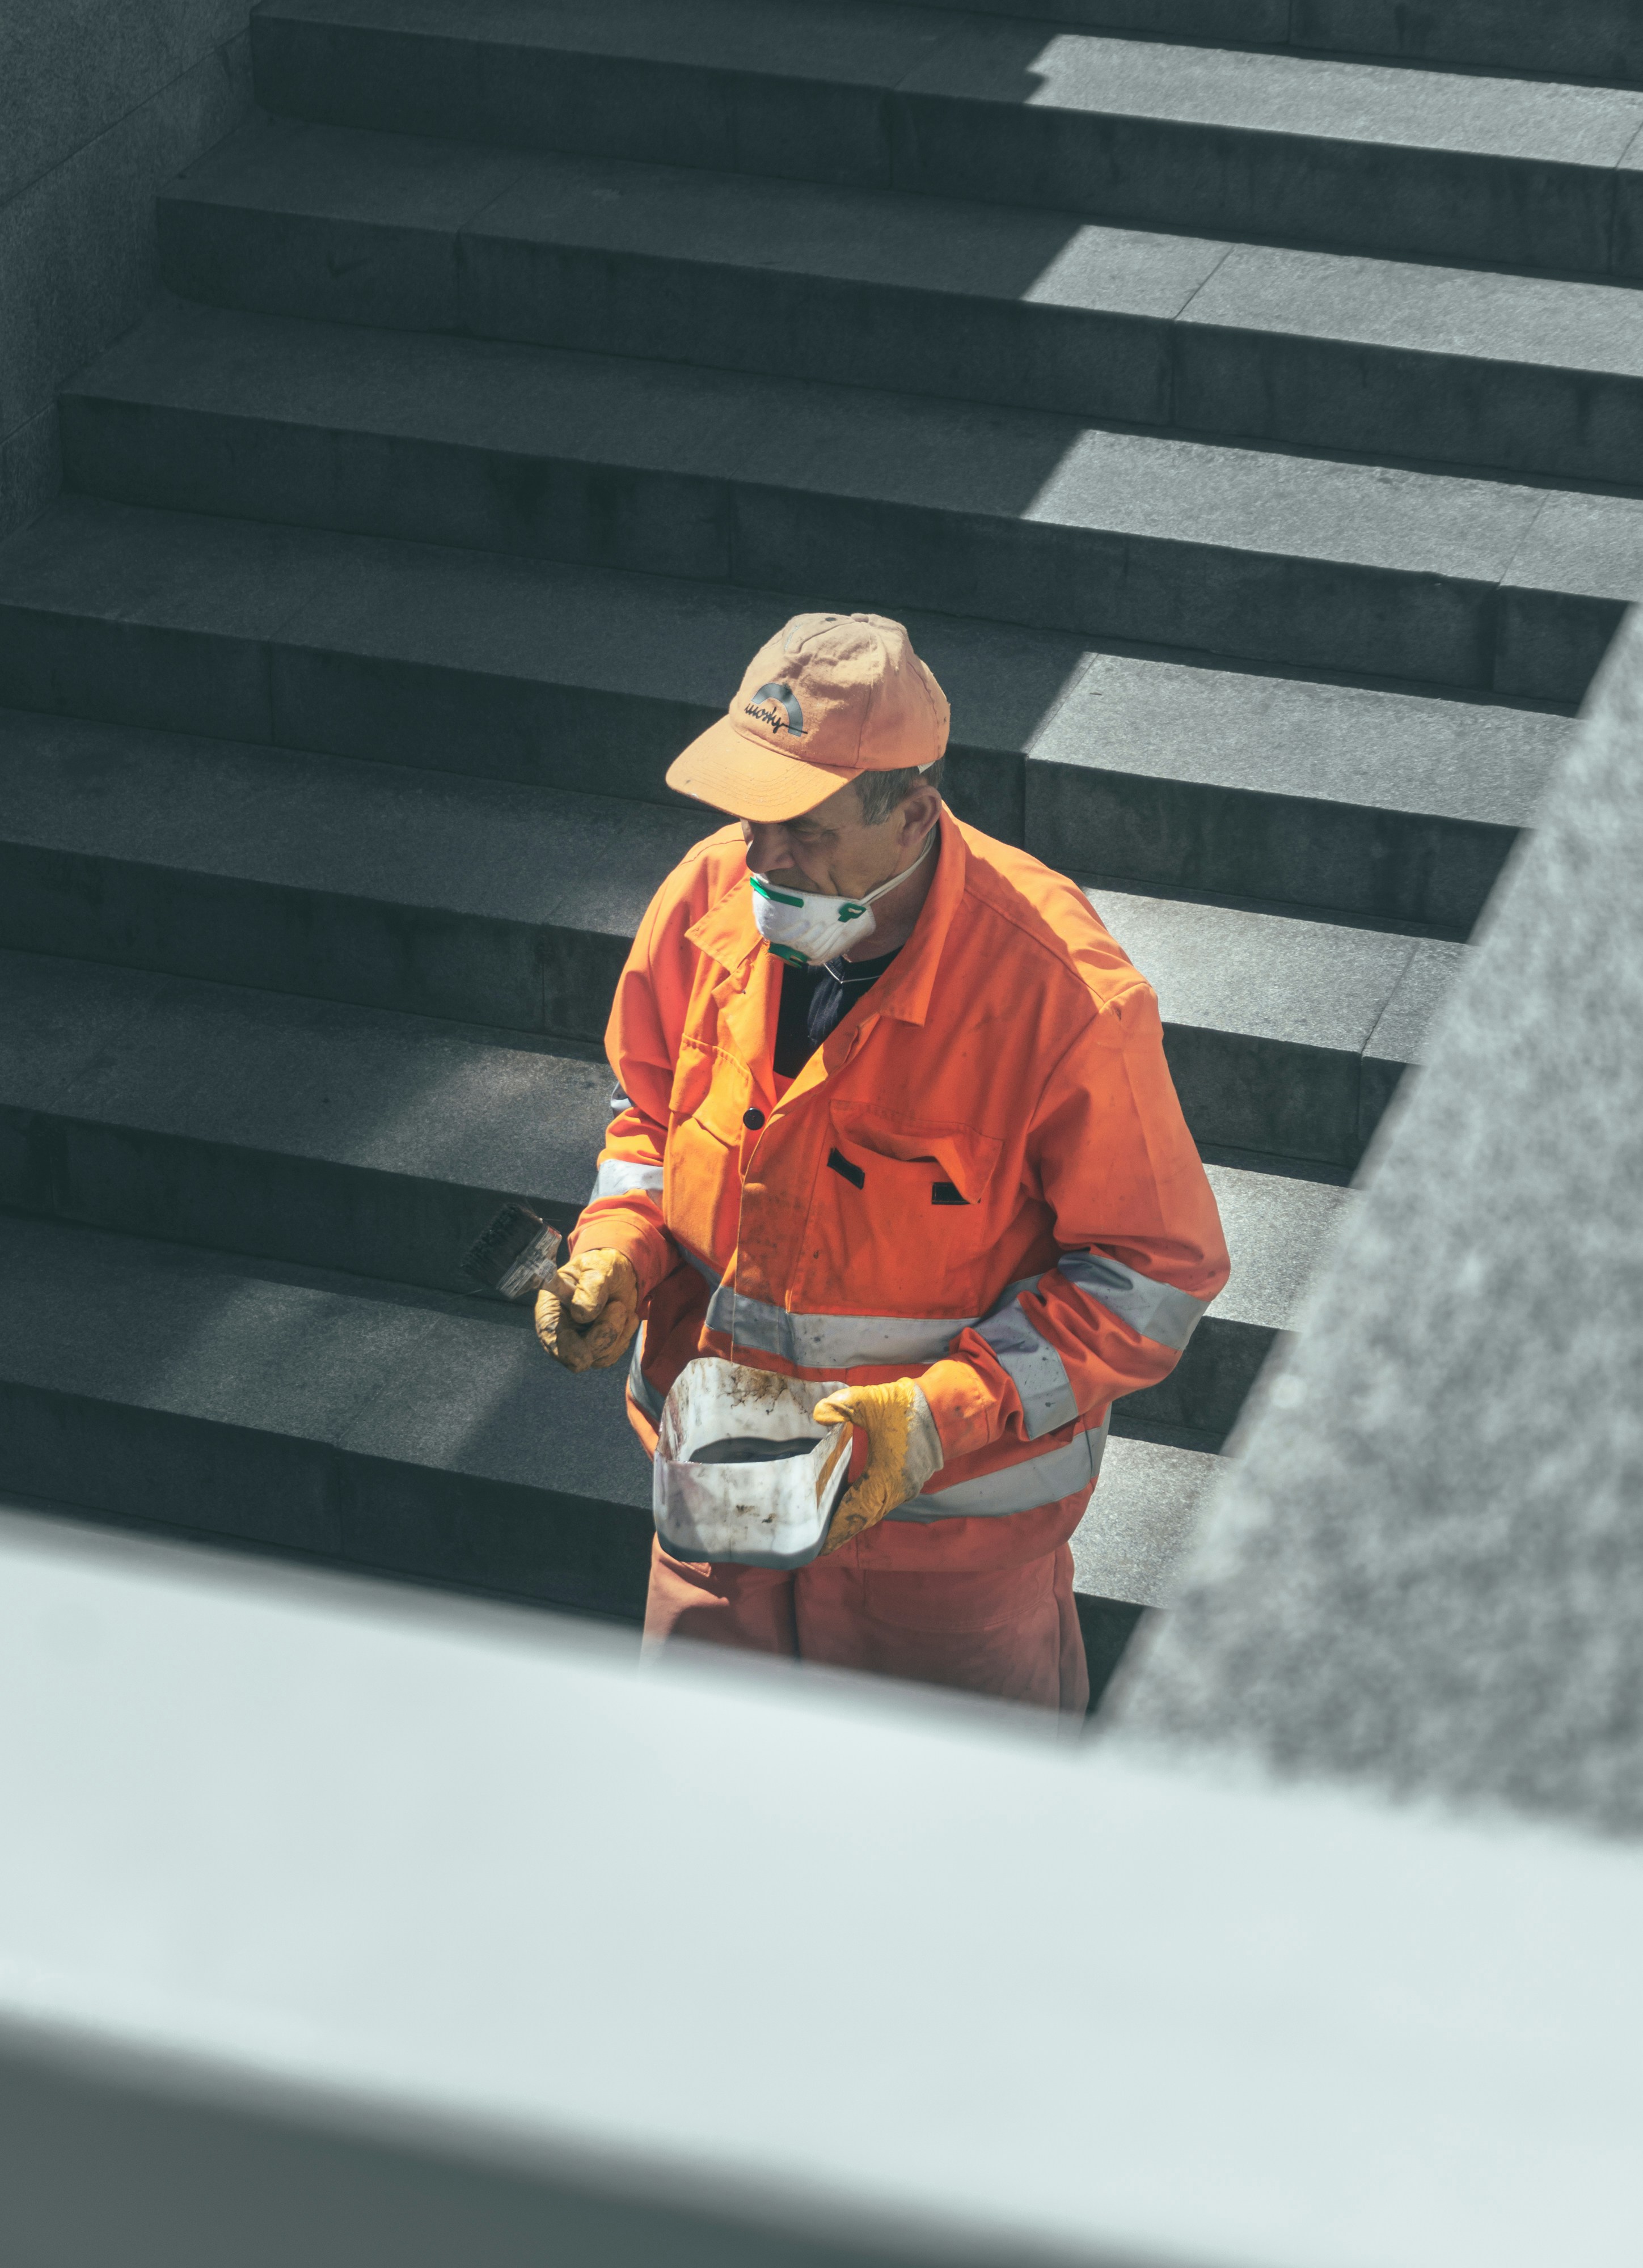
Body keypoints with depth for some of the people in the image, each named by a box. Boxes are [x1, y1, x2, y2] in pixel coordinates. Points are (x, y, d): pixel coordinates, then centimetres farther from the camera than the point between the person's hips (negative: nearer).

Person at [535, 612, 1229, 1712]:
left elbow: (1157, 1271, -18)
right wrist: (618, 1251, -11)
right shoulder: (713, 892, -12)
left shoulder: (1064, 999, -27)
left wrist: (943, 1414, -27)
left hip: (950, 1518, -4)